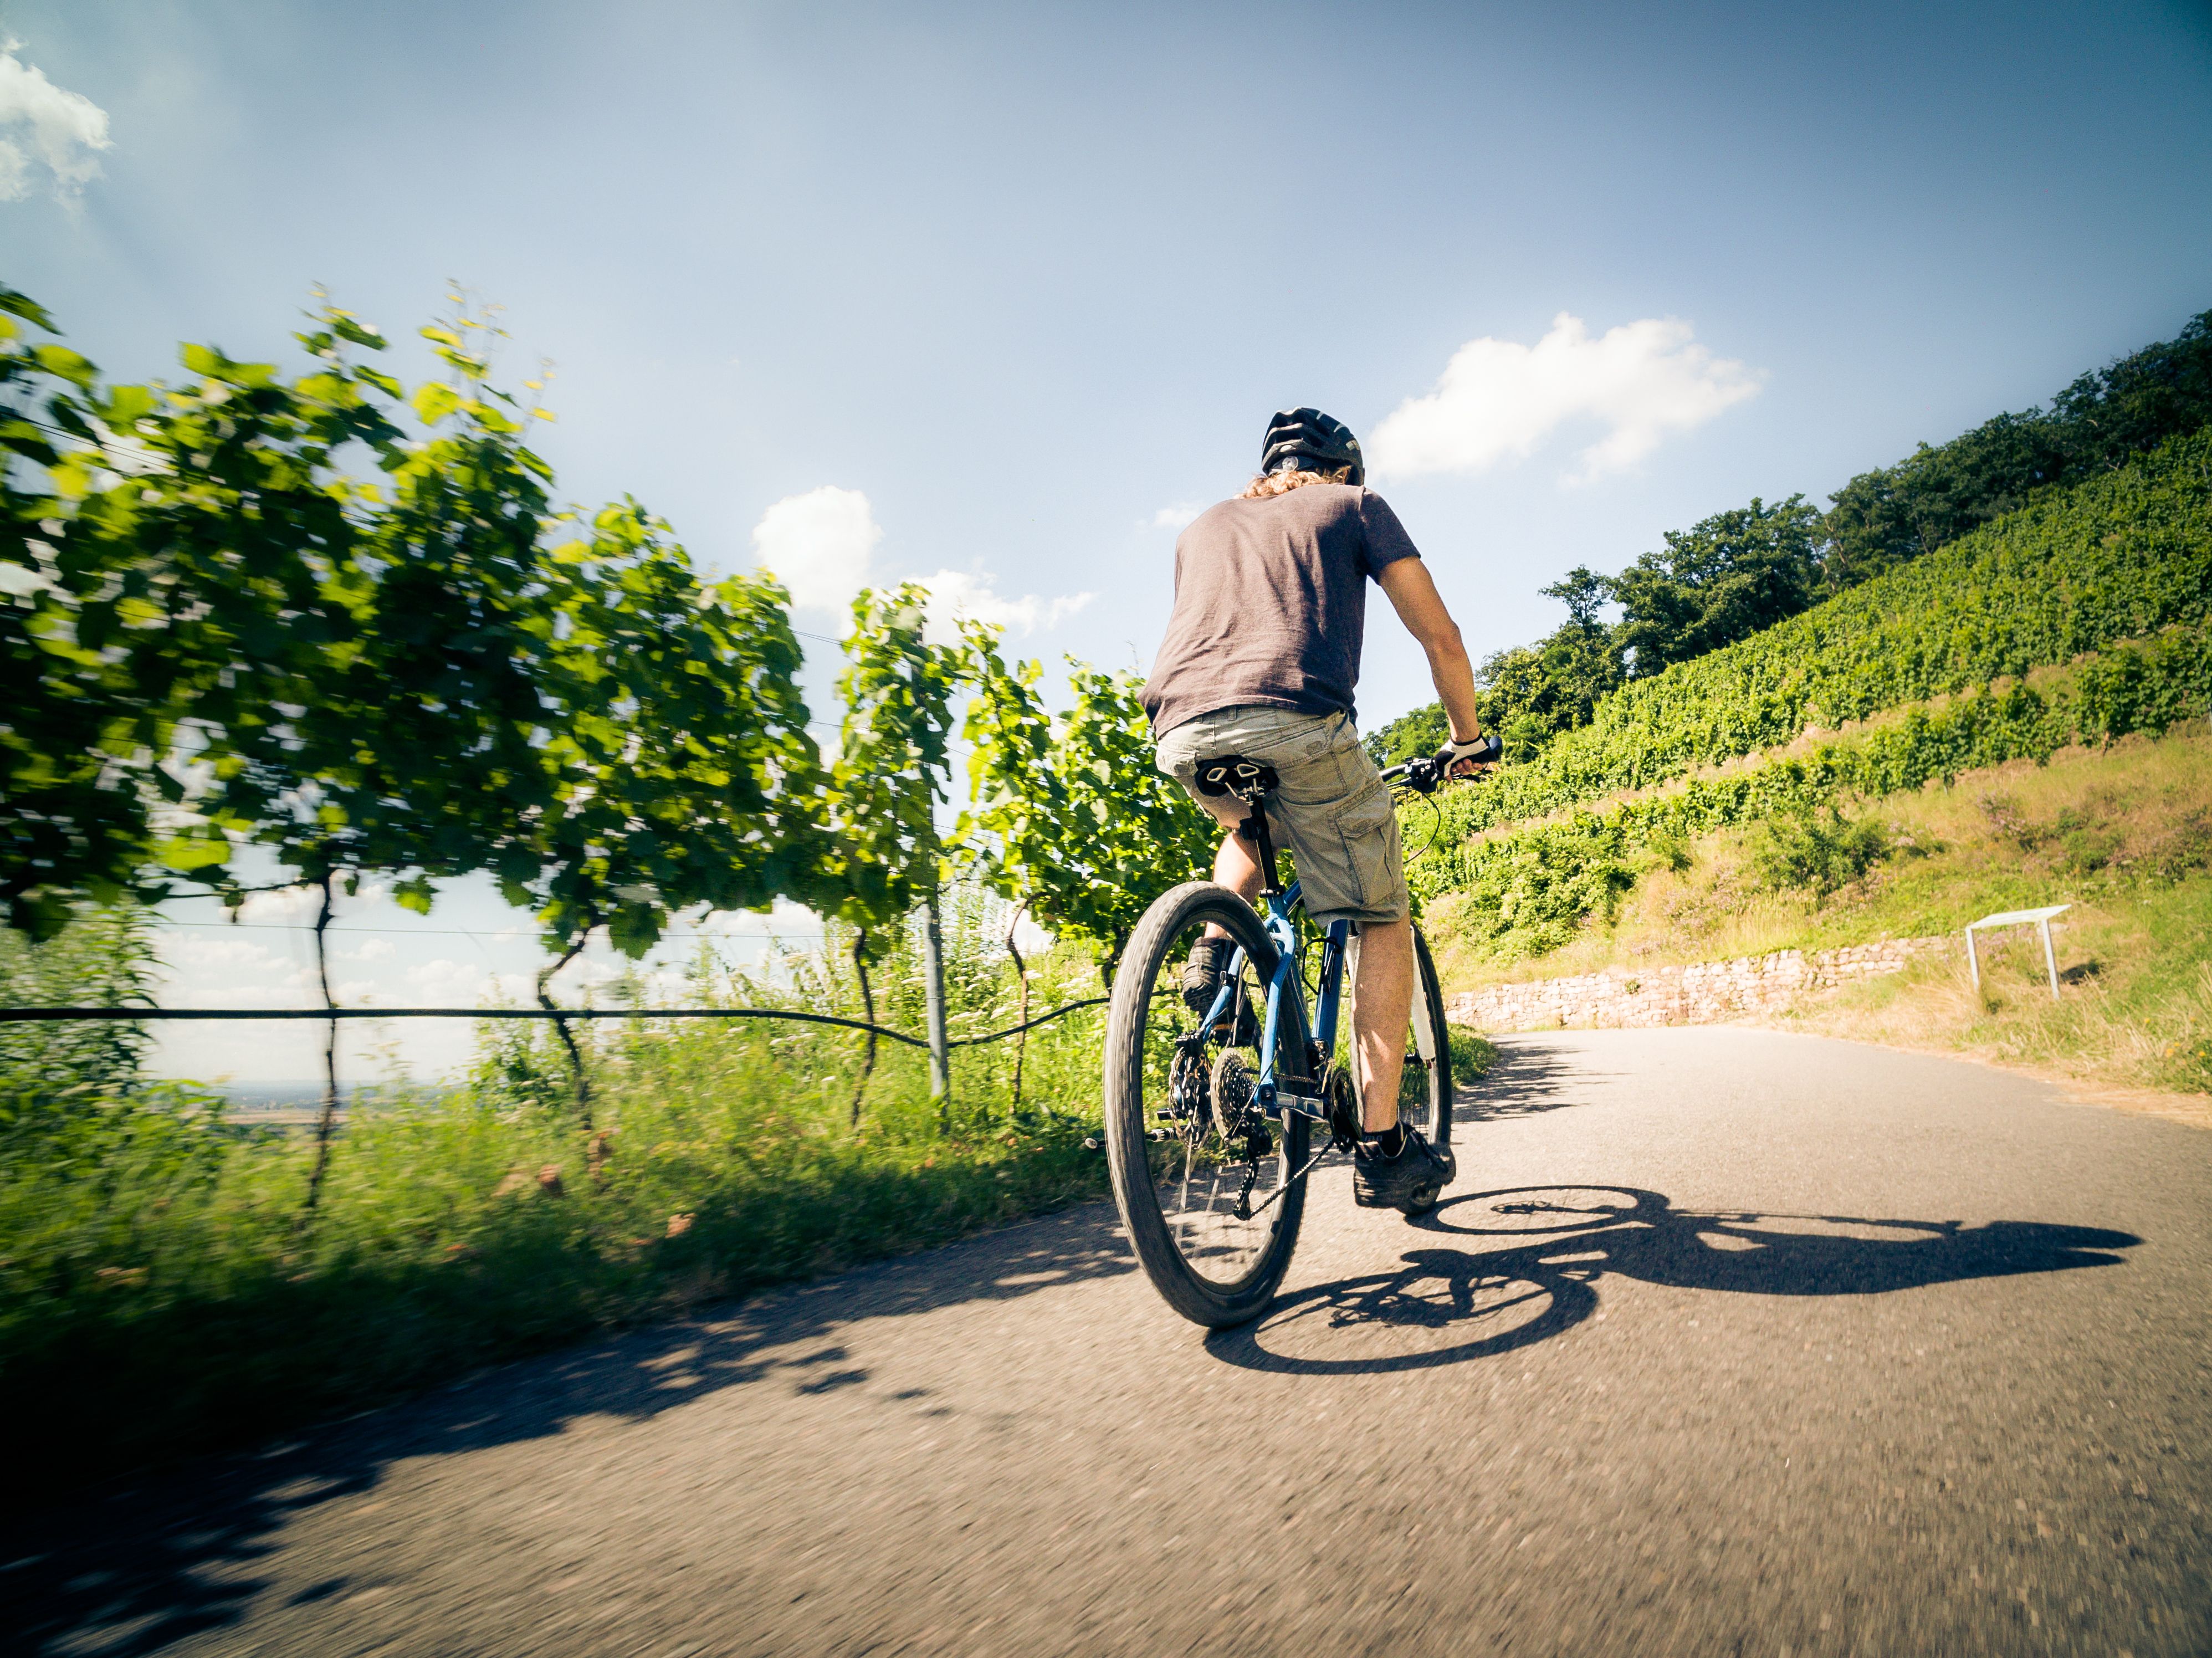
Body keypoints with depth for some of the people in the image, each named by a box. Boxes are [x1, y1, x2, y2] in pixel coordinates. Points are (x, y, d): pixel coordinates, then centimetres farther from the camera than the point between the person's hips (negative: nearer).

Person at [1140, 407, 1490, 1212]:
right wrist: (1465, 738, 35)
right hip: (1295, 721, -4)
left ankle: (1213, 949, 12)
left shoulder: (1204, 526, 34)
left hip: (1181, 730, 5)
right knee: (1382, 919, 12)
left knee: (1250, 831, 38)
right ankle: (1382, 1147, 9)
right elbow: (1441, 640, 20)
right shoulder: (1358, 505, 23)